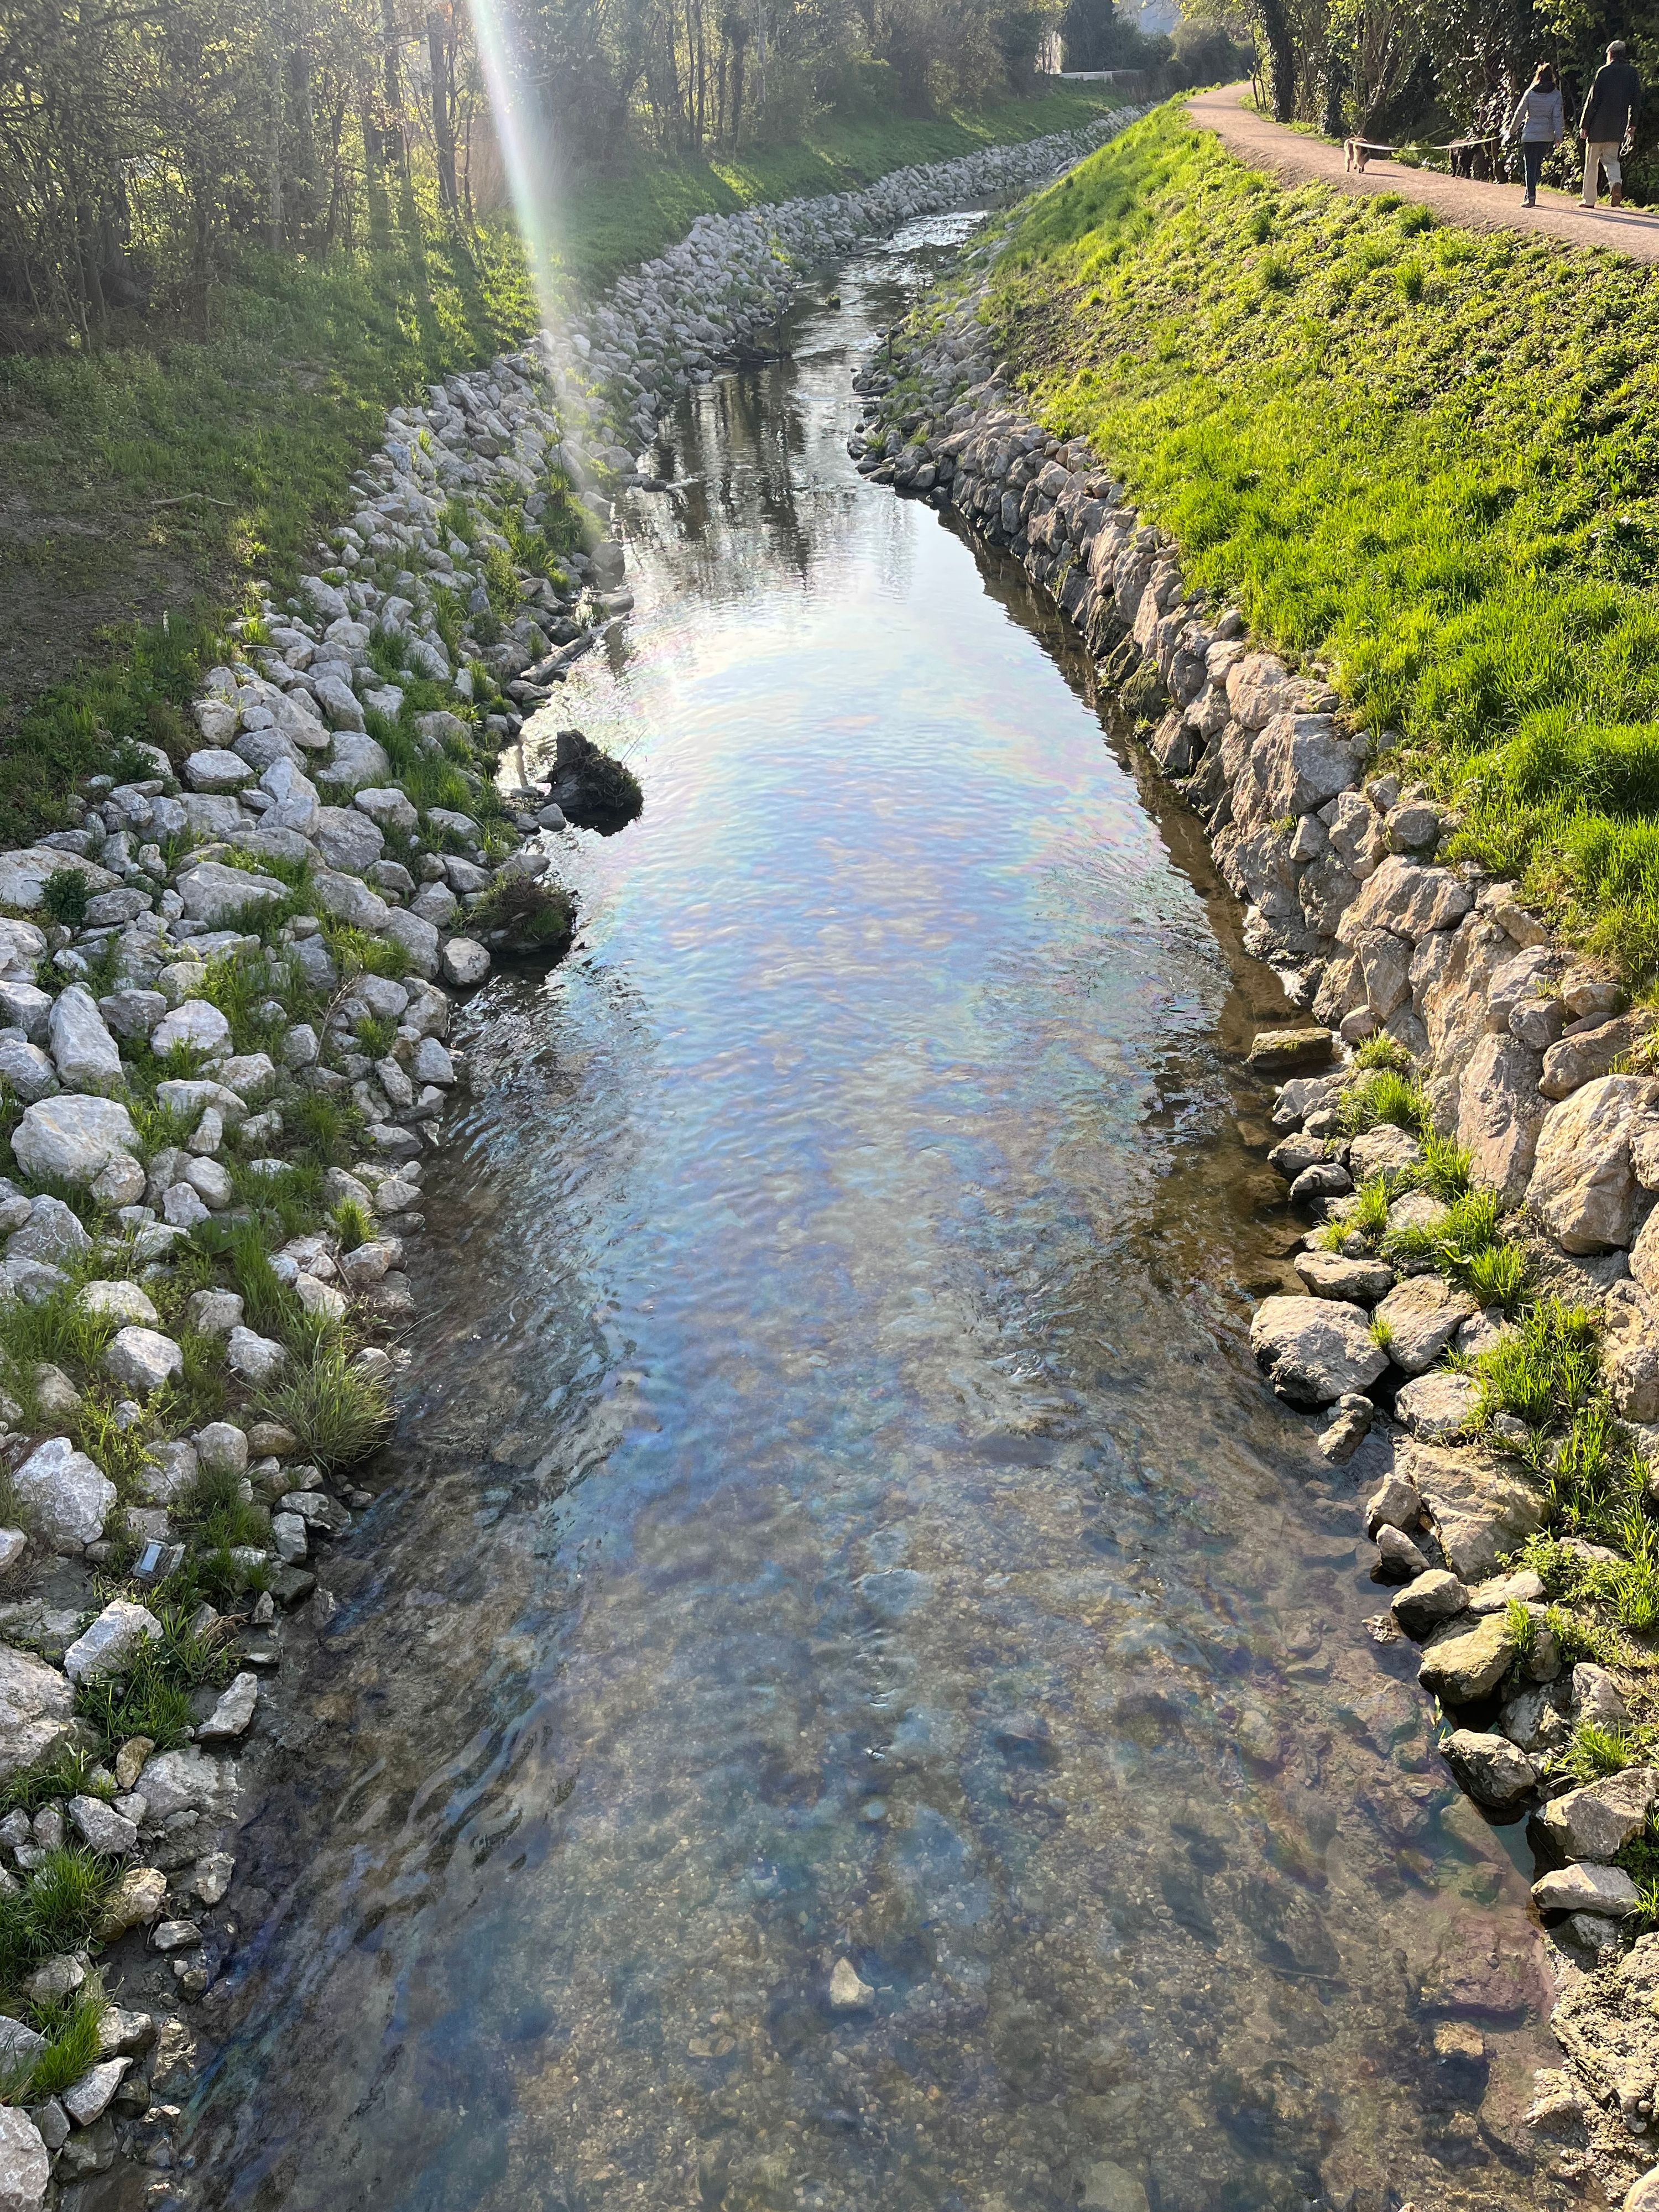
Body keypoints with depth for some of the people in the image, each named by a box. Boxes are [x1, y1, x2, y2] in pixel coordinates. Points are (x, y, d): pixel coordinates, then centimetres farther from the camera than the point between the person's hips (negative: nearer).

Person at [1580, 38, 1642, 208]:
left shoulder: (1604, 72, -7)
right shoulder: (1632, 74, 7)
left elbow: (1592, 100, -10)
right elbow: (1637, 101, 10)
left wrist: (1584, 125, -5)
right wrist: (1632, 124, 20)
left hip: (1598, 126, -4)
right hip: (1618, 129, 4)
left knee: (1592, 163, 6)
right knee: (1611, 160, 13)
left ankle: (1589, 200, 6)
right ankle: (1616, 183, -18)